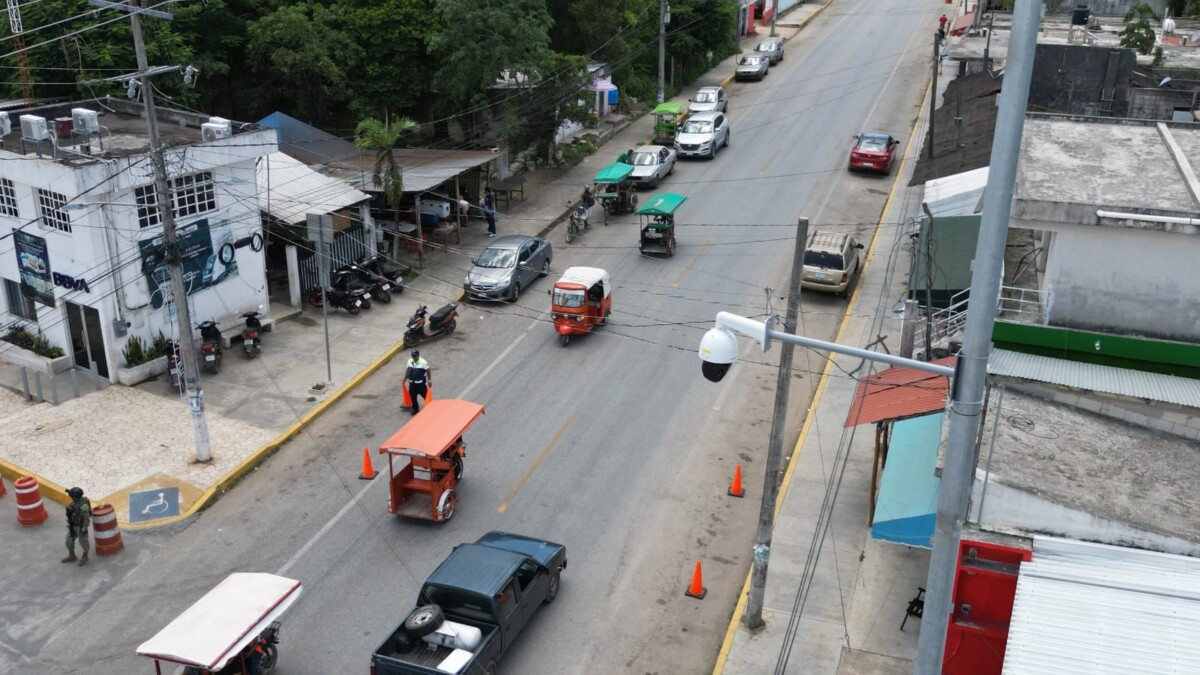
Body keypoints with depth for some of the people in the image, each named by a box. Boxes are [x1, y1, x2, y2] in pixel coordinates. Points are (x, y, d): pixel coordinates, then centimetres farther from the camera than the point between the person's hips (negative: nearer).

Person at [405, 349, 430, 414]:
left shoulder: (423, 362, -16)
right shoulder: (409, 361, 1)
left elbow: (427, 371, -8)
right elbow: (408, 370, 12)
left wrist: (429, 380, -6)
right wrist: (405, 379, 16)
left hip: (421, 383, -5)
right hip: (412, 383, 5)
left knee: (425, 395, 4)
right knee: (413, 396, 10)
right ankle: (415, 409, 25)